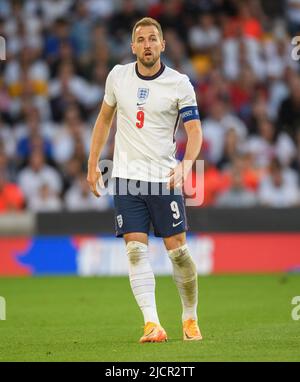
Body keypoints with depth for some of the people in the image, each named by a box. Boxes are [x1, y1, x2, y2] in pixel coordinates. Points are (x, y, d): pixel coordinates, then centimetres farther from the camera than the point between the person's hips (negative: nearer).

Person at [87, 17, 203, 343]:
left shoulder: (179, 84, -4)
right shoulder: (118, 76, 5)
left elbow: (194, 130, -8)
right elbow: (104, 118, 17)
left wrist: (186, 164, -26)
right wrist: (92, 165, 15)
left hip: (164, 178, -2)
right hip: (126, 176, 2)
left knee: (177, 249, -2)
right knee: (136, 251, -9)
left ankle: (190, 319, 16)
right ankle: (152, 324, -14)